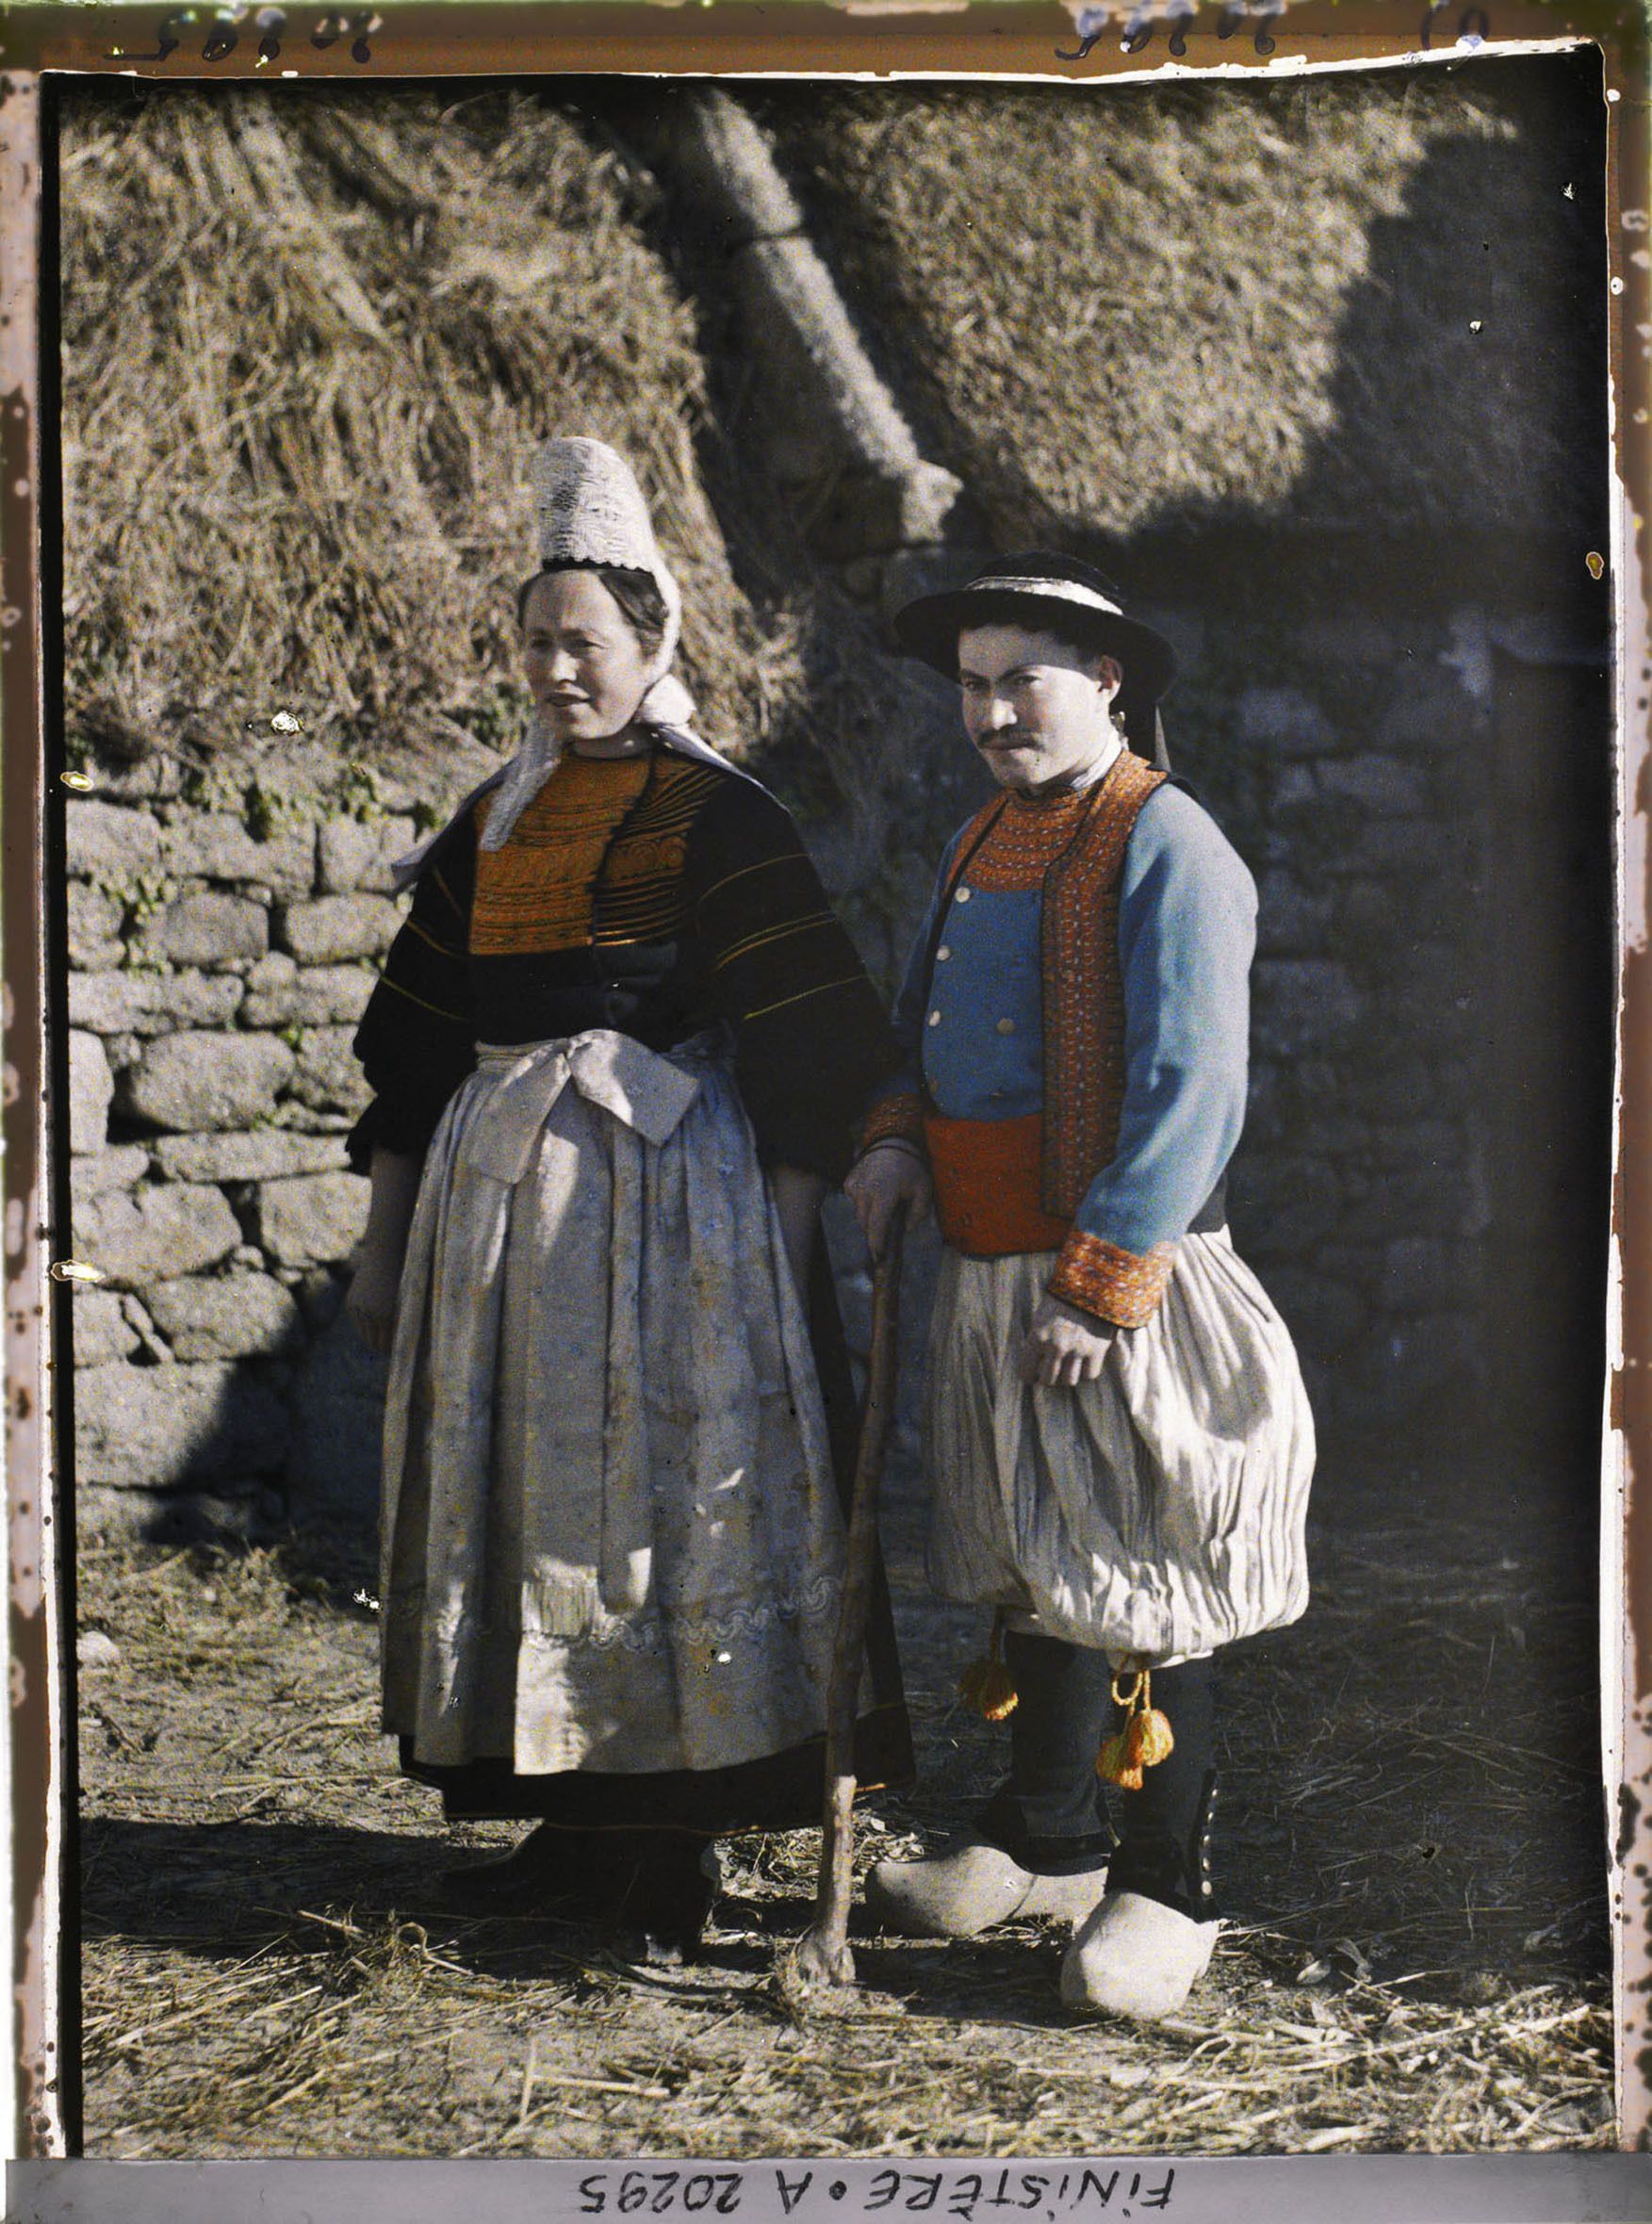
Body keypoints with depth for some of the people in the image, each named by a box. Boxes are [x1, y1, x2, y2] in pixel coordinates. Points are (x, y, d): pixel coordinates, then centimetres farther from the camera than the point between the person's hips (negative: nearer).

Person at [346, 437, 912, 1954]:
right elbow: (417, 1035, 16)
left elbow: (807, 1049, -8)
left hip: (666, 1176, -7)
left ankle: (675, 1841, 4)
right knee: (520, 1480, 8)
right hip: (496, 1186, 7)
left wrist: (782, 1250, -12)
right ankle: (579, 1823, 18)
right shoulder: (494, 825, 13)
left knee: (664, 1483, -4)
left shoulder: (718, 819, -6)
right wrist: (387, 1241, 14)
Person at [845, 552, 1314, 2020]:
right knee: (1029, 1564, 17)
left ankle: (1167, 1893, 9)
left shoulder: (1166, 847, -12)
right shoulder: (985, 845, 14)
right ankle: (1046, 1841, 32)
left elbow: (1190, 1092, -18)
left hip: (1126, 1281, -8)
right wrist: (899, 1141, 4)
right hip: (988, 1271, 8)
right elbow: (923, 1024, 25)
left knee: (1141, 1585, -2)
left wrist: (1101, 1287, -21)